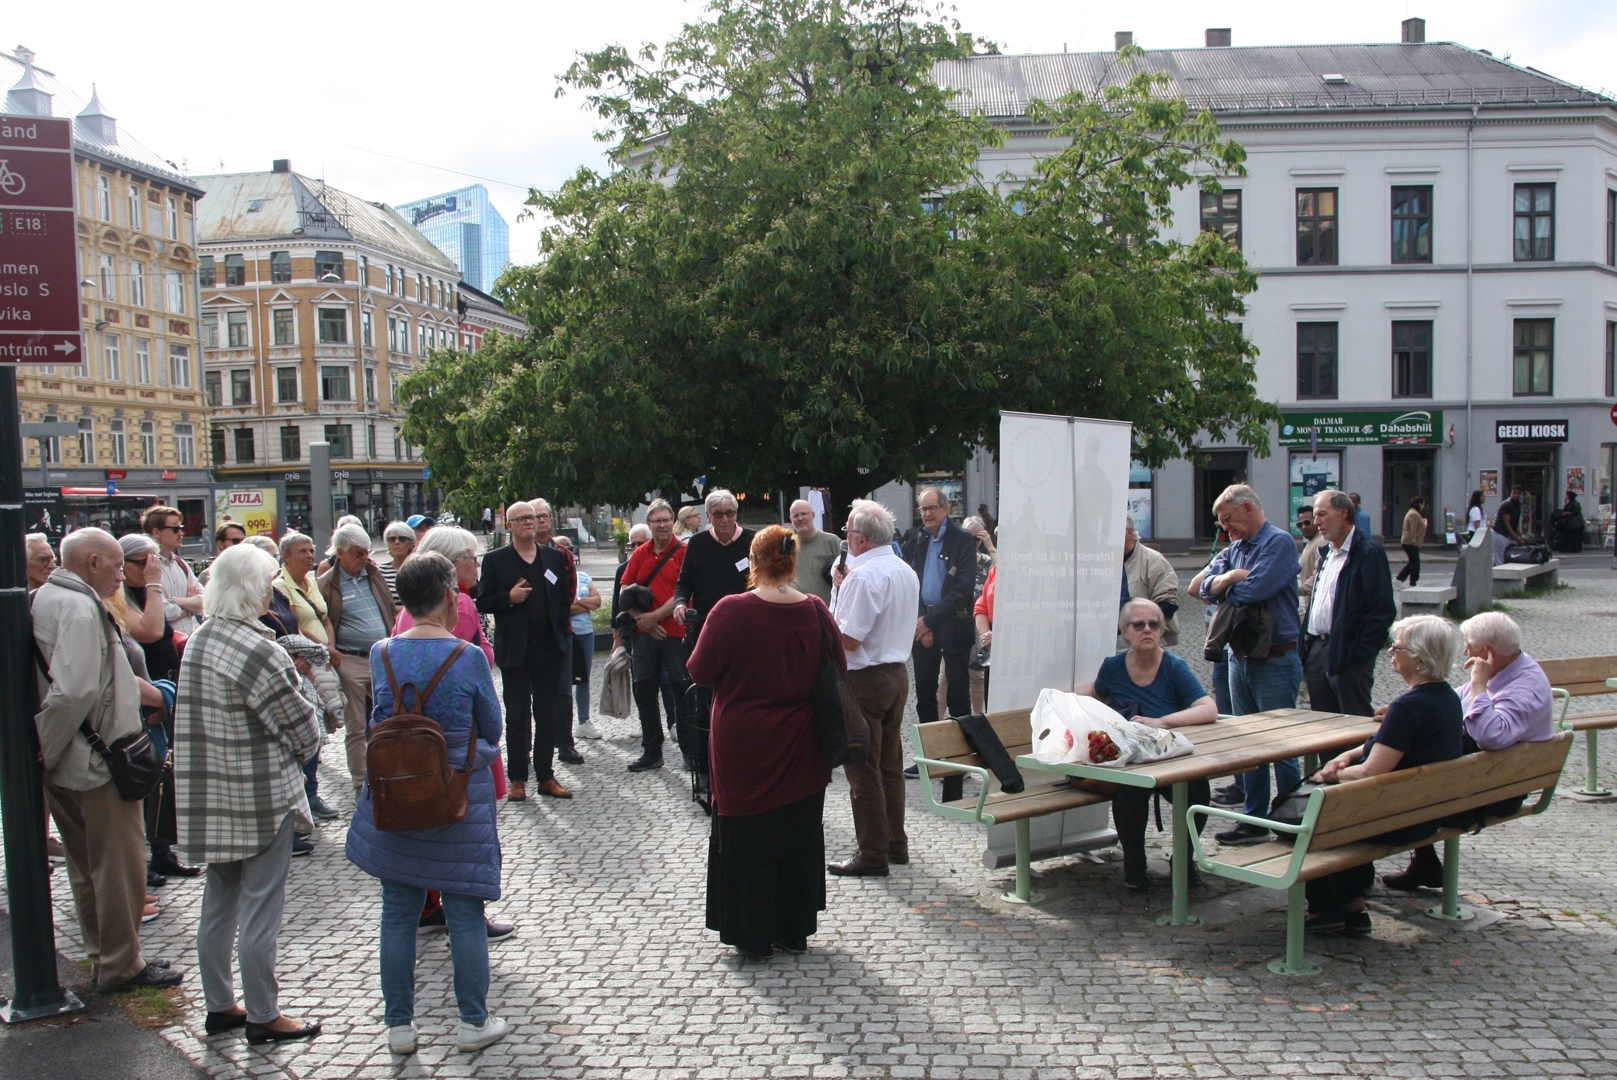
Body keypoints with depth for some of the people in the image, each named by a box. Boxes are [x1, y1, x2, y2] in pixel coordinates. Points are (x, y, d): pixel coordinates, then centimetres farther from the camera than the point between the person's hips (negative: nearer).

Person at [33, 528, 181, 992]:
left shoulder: (45, 599, 10)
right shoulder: (80, 608, -20)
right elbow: (75, 691, -30)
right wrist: (48, 750, -18)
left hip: (67, 764, 10)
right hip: (98, 761, -10)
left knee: (87, 866, 18)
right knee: (121, 864, 2)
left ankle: (102, 956, 29)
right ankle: (120, 966, 12)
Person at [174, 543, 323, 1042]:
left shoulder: (198, 641, 5)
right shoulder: (257, 651, -21)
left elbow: (197, 716, 13)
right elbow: (302, 728, -14)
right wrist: (297, 754, 7)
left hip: (207, 794, 8)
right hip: (260, 799, -8)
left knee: (219, 904, 17)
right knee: (260, 908, 3)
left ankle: (220, 1006, 29)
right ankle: (263, 1017, 14)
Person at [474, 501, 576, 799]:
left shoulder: (556, 558, 9)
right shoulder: (495, 560, 1)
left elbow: (565, 599, 8)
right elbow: (482, 602, 0)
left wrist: (563, 635, 0)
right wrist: (508, 598, -16)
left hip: (550, 649, 2)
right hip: (515, 650, -2)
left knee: (547, 715, 9)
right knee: (517, 716, 5)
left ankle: (546, 777, 16)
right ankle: (517, 779, 12)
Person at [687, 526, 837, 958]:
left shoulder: (730, 612, -16)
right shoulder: (816, 611, -6)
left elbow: (700, 672, -8)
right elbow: (838, 671, 5)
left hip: (744, 748, -3)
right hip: (801, 749, 3)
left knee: (746, 837, 10)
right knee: (799, 835, 16)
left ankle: (752, 935, 19)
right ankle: (795, 930, 26)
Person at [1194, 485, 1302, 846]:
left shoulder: (1279, 542, -10)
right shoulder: (1233, 550, 13)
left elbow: (1256, 589, -21)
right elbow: (1202, 586, 4)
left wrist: (1223, 587, -2)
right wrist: (1229, 577, -15)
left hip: (1275, 659, -8)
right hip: (1240, 656, 8)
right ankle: (1255, 820, 21)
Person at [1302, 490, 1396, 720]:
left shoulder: (1368, 552, -9)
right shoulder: (1327, 552, 17)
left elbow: (1383, 610, -15)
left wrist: (1360, 653, -18)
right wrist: (1306, 645, 12)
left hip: (1347, 657, -8)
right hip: (1316, 651, 8)